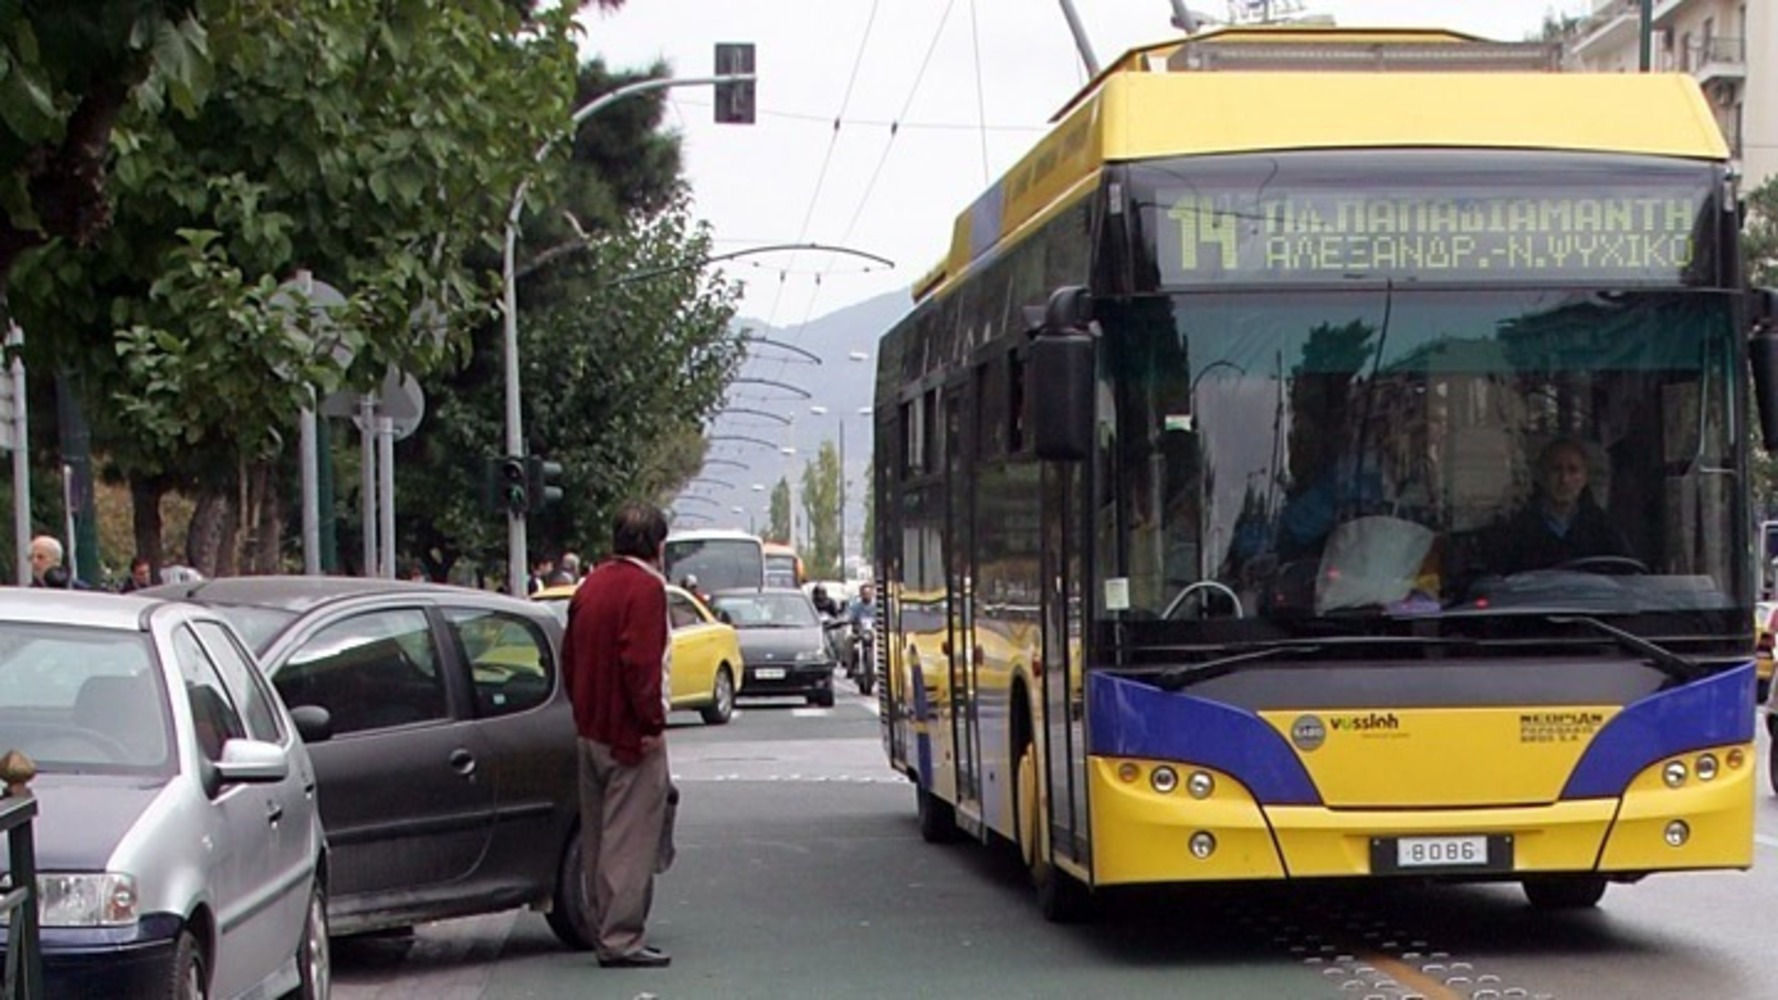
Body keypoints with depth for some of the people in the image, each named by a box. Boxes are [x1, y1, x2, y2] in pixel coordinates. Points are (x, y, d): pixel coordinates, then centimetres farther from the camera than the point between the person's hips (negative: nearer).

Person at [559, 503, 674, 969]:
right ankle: (621, 940, -8)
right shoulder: (645, 587, -14)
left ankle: (603, 930, 21)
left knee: (598, 838, 15)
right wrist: (653, 723, -17)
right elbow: (641, 663, -22)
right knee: (630, 840, -7)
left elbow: (570, 658, 17)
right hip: (630, 734, -9)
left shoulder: (591, 585, 13)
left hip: (592, 732, 9)